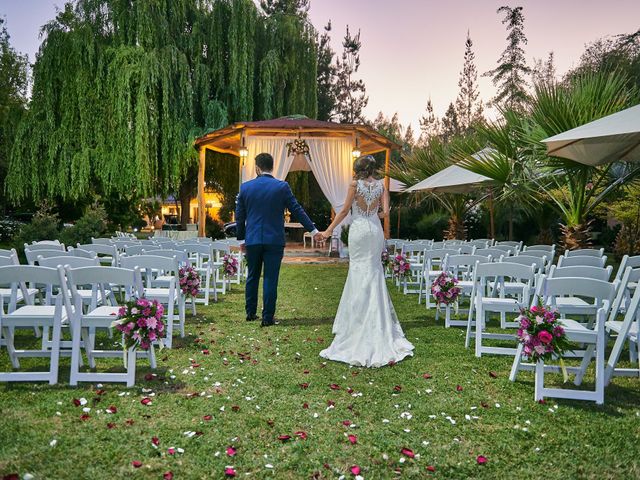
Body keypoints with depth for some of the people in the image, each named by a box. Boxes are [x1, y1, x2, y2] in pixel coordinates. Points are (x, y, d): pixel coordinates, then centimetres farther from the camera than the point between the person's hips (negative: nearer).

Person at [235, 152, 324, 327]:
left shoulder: (245, 187, 1)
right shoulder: (282, 186, -5)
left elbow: (239, 216, 6)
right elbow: (297, 210, -2)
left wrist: (241, 238, 17)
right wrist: (313, 230, 5)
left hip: (252, 240, 2)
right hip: (274, 240, -2)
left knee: (252, 277, 15)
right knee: (270, 279, 2)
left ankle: (251, 313, 25)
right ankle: (268, 317, 5)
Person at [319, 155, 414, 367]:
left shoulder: (355, 185, -7)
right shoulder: (381, 185, 3)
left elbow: (345, 210, -5)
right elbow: (385, 212, -2)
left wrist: (329, 230, 3)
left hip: (359, 230, -4)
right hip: (375, 230, 4)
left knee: (360, 273, 3)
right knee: (374, 272, 12)